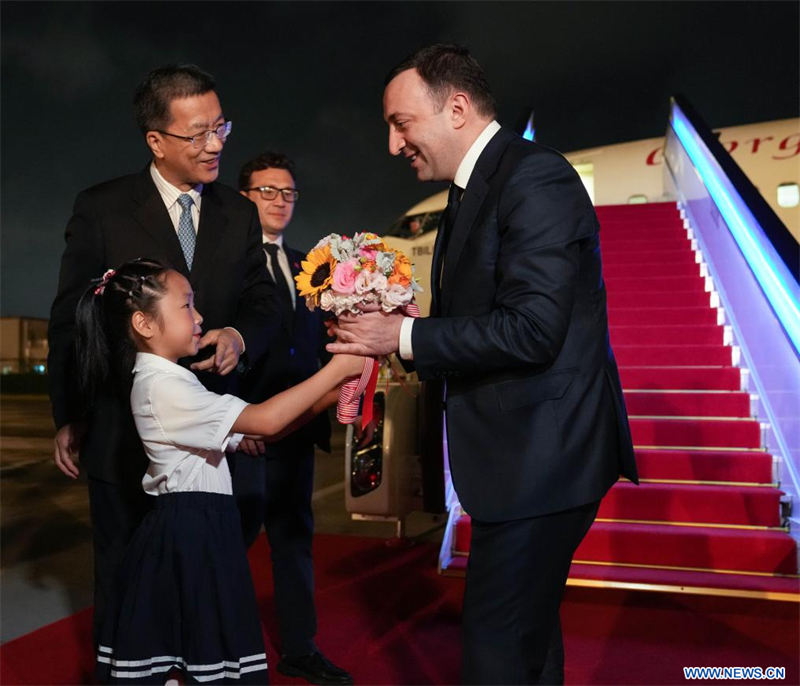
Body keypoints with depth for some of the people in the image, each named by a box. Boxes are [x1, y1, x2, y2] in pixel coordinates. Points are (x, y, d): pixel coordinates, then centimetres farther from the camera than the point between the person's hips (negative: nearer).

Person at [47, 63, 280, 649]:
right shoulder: (101, 209, -6)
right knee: (124, 580, 14)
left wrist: (238, 336, -18)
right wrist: (69, 417, 1)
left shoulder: (239, 214, 4)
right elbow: (69, 319, -2)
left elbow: (264, 303, 6)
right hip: (122, 434, -2)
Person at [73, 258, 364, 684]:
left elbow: (255, 428, 9)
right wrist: (337, 368, -17)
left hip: (196, 525, 9)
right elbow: (266, 421, -23)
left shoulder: (165, 379, 13)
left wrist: (336, 390, -2)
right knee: (205, 651, -1)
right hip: (190, 528, -9)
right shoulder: (163, 385, -18)